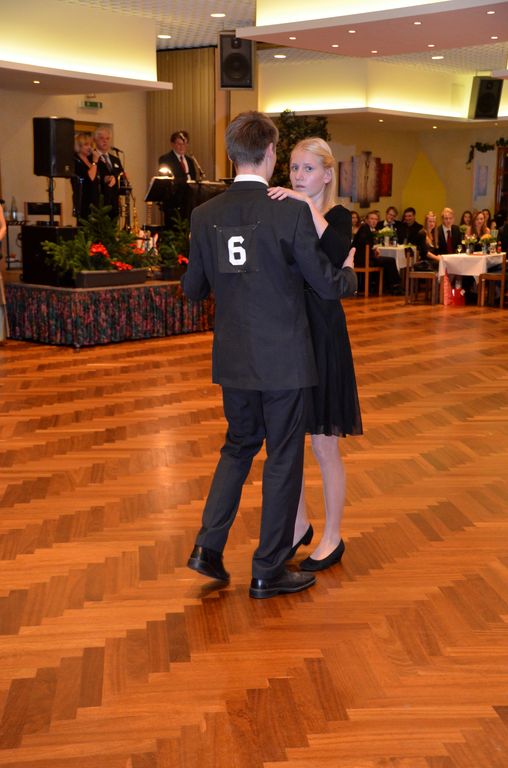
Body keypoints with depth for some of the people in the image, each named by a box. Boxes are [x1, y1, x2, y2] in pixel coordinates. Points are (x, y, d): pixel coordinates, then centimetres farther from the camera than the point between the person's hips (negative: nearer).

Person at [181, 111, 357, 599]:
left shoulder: (205, 215, -2)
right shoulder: (291, 212, -15)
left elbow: (193, 289, 7)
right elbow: (327, 286, -9)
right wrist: (348, 271, 14)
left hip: (233, 360, 5)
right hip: (283, 360, -4)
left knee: (239, 446, 23)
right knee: (283, 459, 8)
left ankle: (208, 546, 16)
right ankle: (268, 571, 18)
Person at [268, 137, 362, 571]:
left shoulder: (337, 216, -5)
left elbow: (336, 257, -30)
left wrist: (309, 208, -32)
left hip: (321, 336, -5)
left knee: (324, 447, 4)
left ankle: (332, 539, 19)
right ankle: (299, 525, 32)